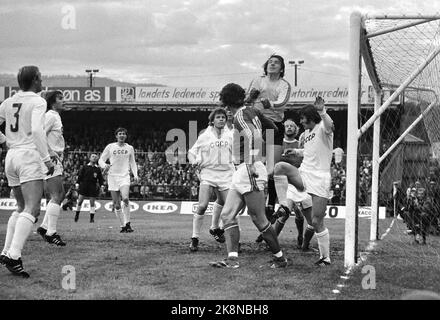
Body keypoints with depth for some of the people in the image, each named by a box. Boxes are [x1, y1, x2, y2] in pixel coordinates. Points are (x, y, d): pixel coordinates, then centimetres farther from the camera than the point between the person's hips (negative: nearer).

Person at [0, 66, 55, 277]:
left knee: (21, 208, 20)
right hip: (29, 156, -8)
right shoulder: (37, 102, -5)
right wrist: (47, 159, -16)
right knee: (32, 209, -13)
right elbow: (37, 130, -18)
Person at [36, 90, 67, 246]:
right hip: (51, 160, -10)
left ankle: (44, 227, 18)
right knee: (56, 197, -12)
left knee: (60, 195, 14)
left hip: (55, 160, 10)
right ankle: (51, 233, -12)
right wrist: (51, 153, -24)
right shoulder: (50, 116, -10)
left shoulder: (55, 117, 20)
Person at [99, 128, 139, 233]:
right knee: (116, 204, 0)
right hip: (112, 177, 1)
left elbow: (132, 163, 19)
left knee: (125, 198, -25)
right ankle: (123, 226, 10)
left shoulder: (129, 148, 9)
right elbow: (101, 160, 7)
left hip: (124, 177, -1)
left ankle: (127, 223, -16)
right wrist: (105, 165, -16)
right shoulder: (110, 147, 5)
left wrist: (135, 175, 5)